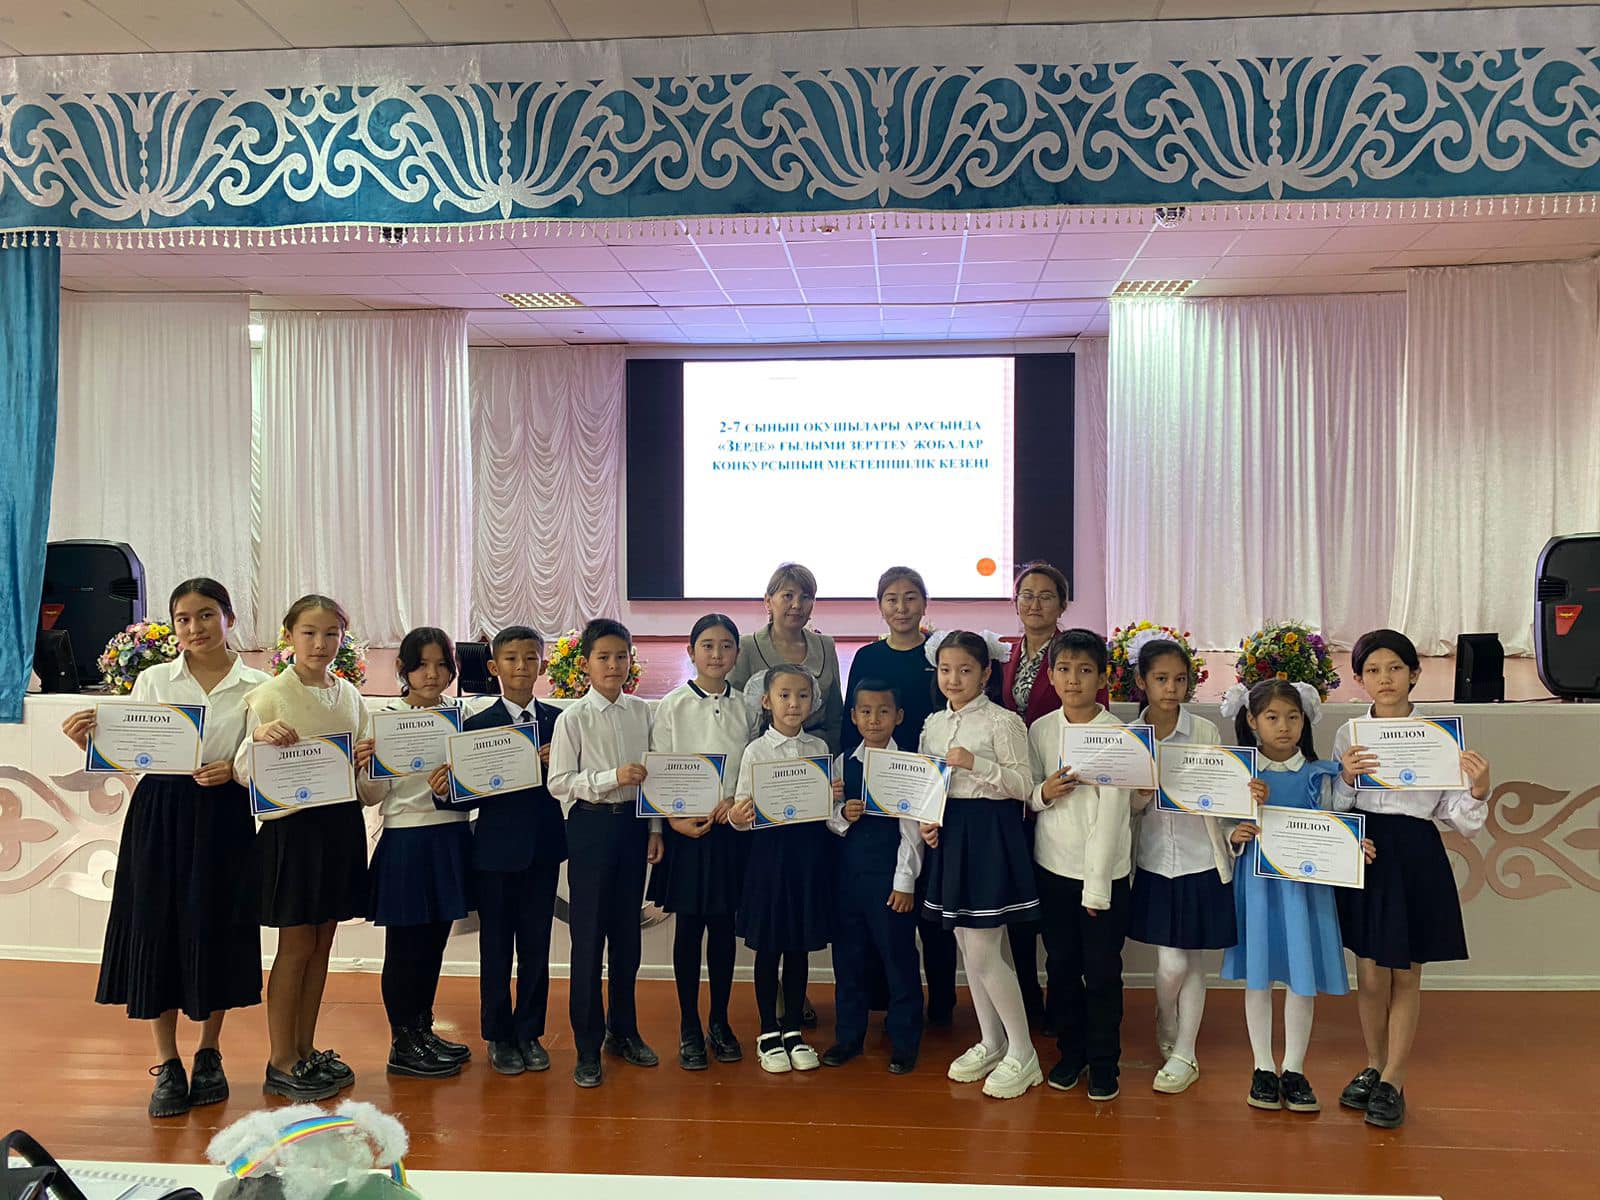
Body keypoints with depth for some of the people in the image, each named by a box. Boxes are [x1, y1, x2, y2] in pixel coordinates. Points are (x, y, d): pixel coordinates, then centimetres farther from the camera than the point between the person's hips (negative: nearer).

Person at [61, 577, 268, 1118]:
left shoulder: (254, 687, 2)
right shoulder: (154, 679, 6)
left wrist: (232, 771, -15)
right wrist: (86, 739, -14)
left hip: (223, 819, -1)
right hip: (159, 815, 1)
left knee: (215, 931, 5)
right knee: (157, 930, 2)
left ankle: (209, 1054, 25)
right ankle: (167, 1064, 18)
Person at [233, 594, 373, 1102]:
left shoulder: (349, 694, 8)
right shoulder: (270, 695, -8)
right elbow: (245, 775, -12)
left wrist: (365, 761, -8)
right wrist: (257, 737, -31)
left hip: (340, 825, 5)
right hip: (291, 826, -5)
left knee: (321, 945, 12)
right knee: (296, 946, 2)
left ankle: (306, 1050, 25)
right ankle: (281, 1064, 16)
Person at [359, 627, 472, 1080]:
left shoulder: (459, 714, 7)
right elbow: (373, 796, -8)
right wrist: (364, 766, -26)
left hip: (451, 838, 5)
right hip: (405, 841, -5)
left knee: (434, 941, 14)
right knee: (405, 945, 5)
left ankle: (423, 1030, 29)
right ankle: (403, 1045, 17)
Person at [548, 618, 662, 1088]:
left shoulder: (641, 712, 4)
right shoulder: (573, 717, -7)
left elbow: (653, 774, 10)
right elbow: (559, 783, -10)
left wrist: (655, 828, 6)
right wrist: (612, 778, -20)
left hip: (633, 823, 4)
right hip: (590, 824, -4)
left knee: (627, 933, 13)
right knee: (589, 936, 1)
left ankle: (623, 1031, 29)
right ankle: (587, 1047, 13)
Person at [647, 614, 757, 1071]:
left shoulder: (744, 708, 4)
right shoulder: (673, 705, -3)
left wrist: (738, 801, -11)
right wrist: (676, 820, -16)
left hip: (731, 829, 2)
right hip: (685, 829, -2)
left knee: (724, 926, 9)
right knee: (689, 928, 5)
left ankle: (720, 1022, 23)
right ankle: (689, 1028, 17)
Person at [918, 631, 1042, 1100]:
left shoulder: (1002, 722, -10)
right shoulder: (934, 724, 9)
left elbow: (1025, 785, -13)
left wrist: (976, 764, -22)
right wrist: (925, 820, -1)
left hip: (990, 834, -7)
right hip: (948, 833, 7)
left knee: (983, 952, -6)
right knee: (968, 948, 13)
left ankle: (1022, 1053, 8)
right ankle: (990, 1042, 27)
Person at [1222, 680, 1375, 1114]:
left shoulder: (1317, 776, 1)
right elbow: (1226, 830, 2)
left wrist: (1354, 848, -14)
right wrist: (1235, 837, -19)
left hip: (1305, 884, 1)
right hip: (1257, 882, 0)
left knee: (1303, 977, 4)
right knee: (1258, 976, 8)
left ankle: (1294, 1070, 20)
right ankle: (1263, 1069, 21)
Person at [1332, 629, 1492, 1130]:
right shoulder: (1349, 734, 2)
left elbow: (1461, 822, -2)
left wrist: (1479, 789, -21)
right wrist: (1346, 777, -16)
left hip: (1415, 858, -2)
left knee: (1405, 975, 9)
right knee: (1369, 973, 11)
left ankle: (1392, 1081, 22)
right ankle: (1373, 1067, 31)